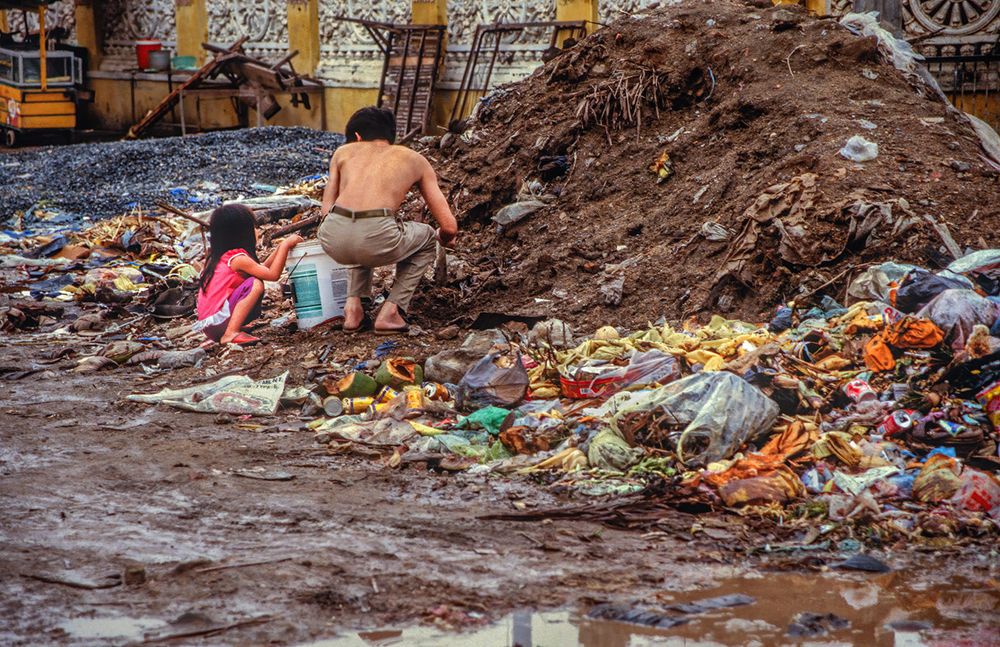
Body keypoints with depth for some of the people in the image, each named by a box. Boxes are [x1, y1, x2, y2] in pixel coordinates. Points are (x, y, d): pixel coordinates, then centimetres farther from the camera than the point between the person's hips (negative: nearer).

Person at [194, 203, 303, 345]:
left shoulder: (219, 256, 13)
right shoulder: (238, 259, -15)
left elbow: (263, 268, 20)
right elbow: (273, 274, -16)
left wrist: (281, 247, 16)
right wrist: (285, 245, -10)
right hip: (216, 322, -10)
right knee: (256, 284, -21)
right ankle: (231, 334, -23)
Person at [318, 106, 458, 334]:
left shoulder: (344, 152, 27)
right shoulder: (415, 160, 25)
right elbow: (449, 227, 20)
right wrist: (442, 238, 45)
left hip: (333, 239, 3)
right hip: (377, 239, -3)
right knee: (427, 240, 32)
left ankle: (353, 306, 21)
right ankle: (391, 311, 15)